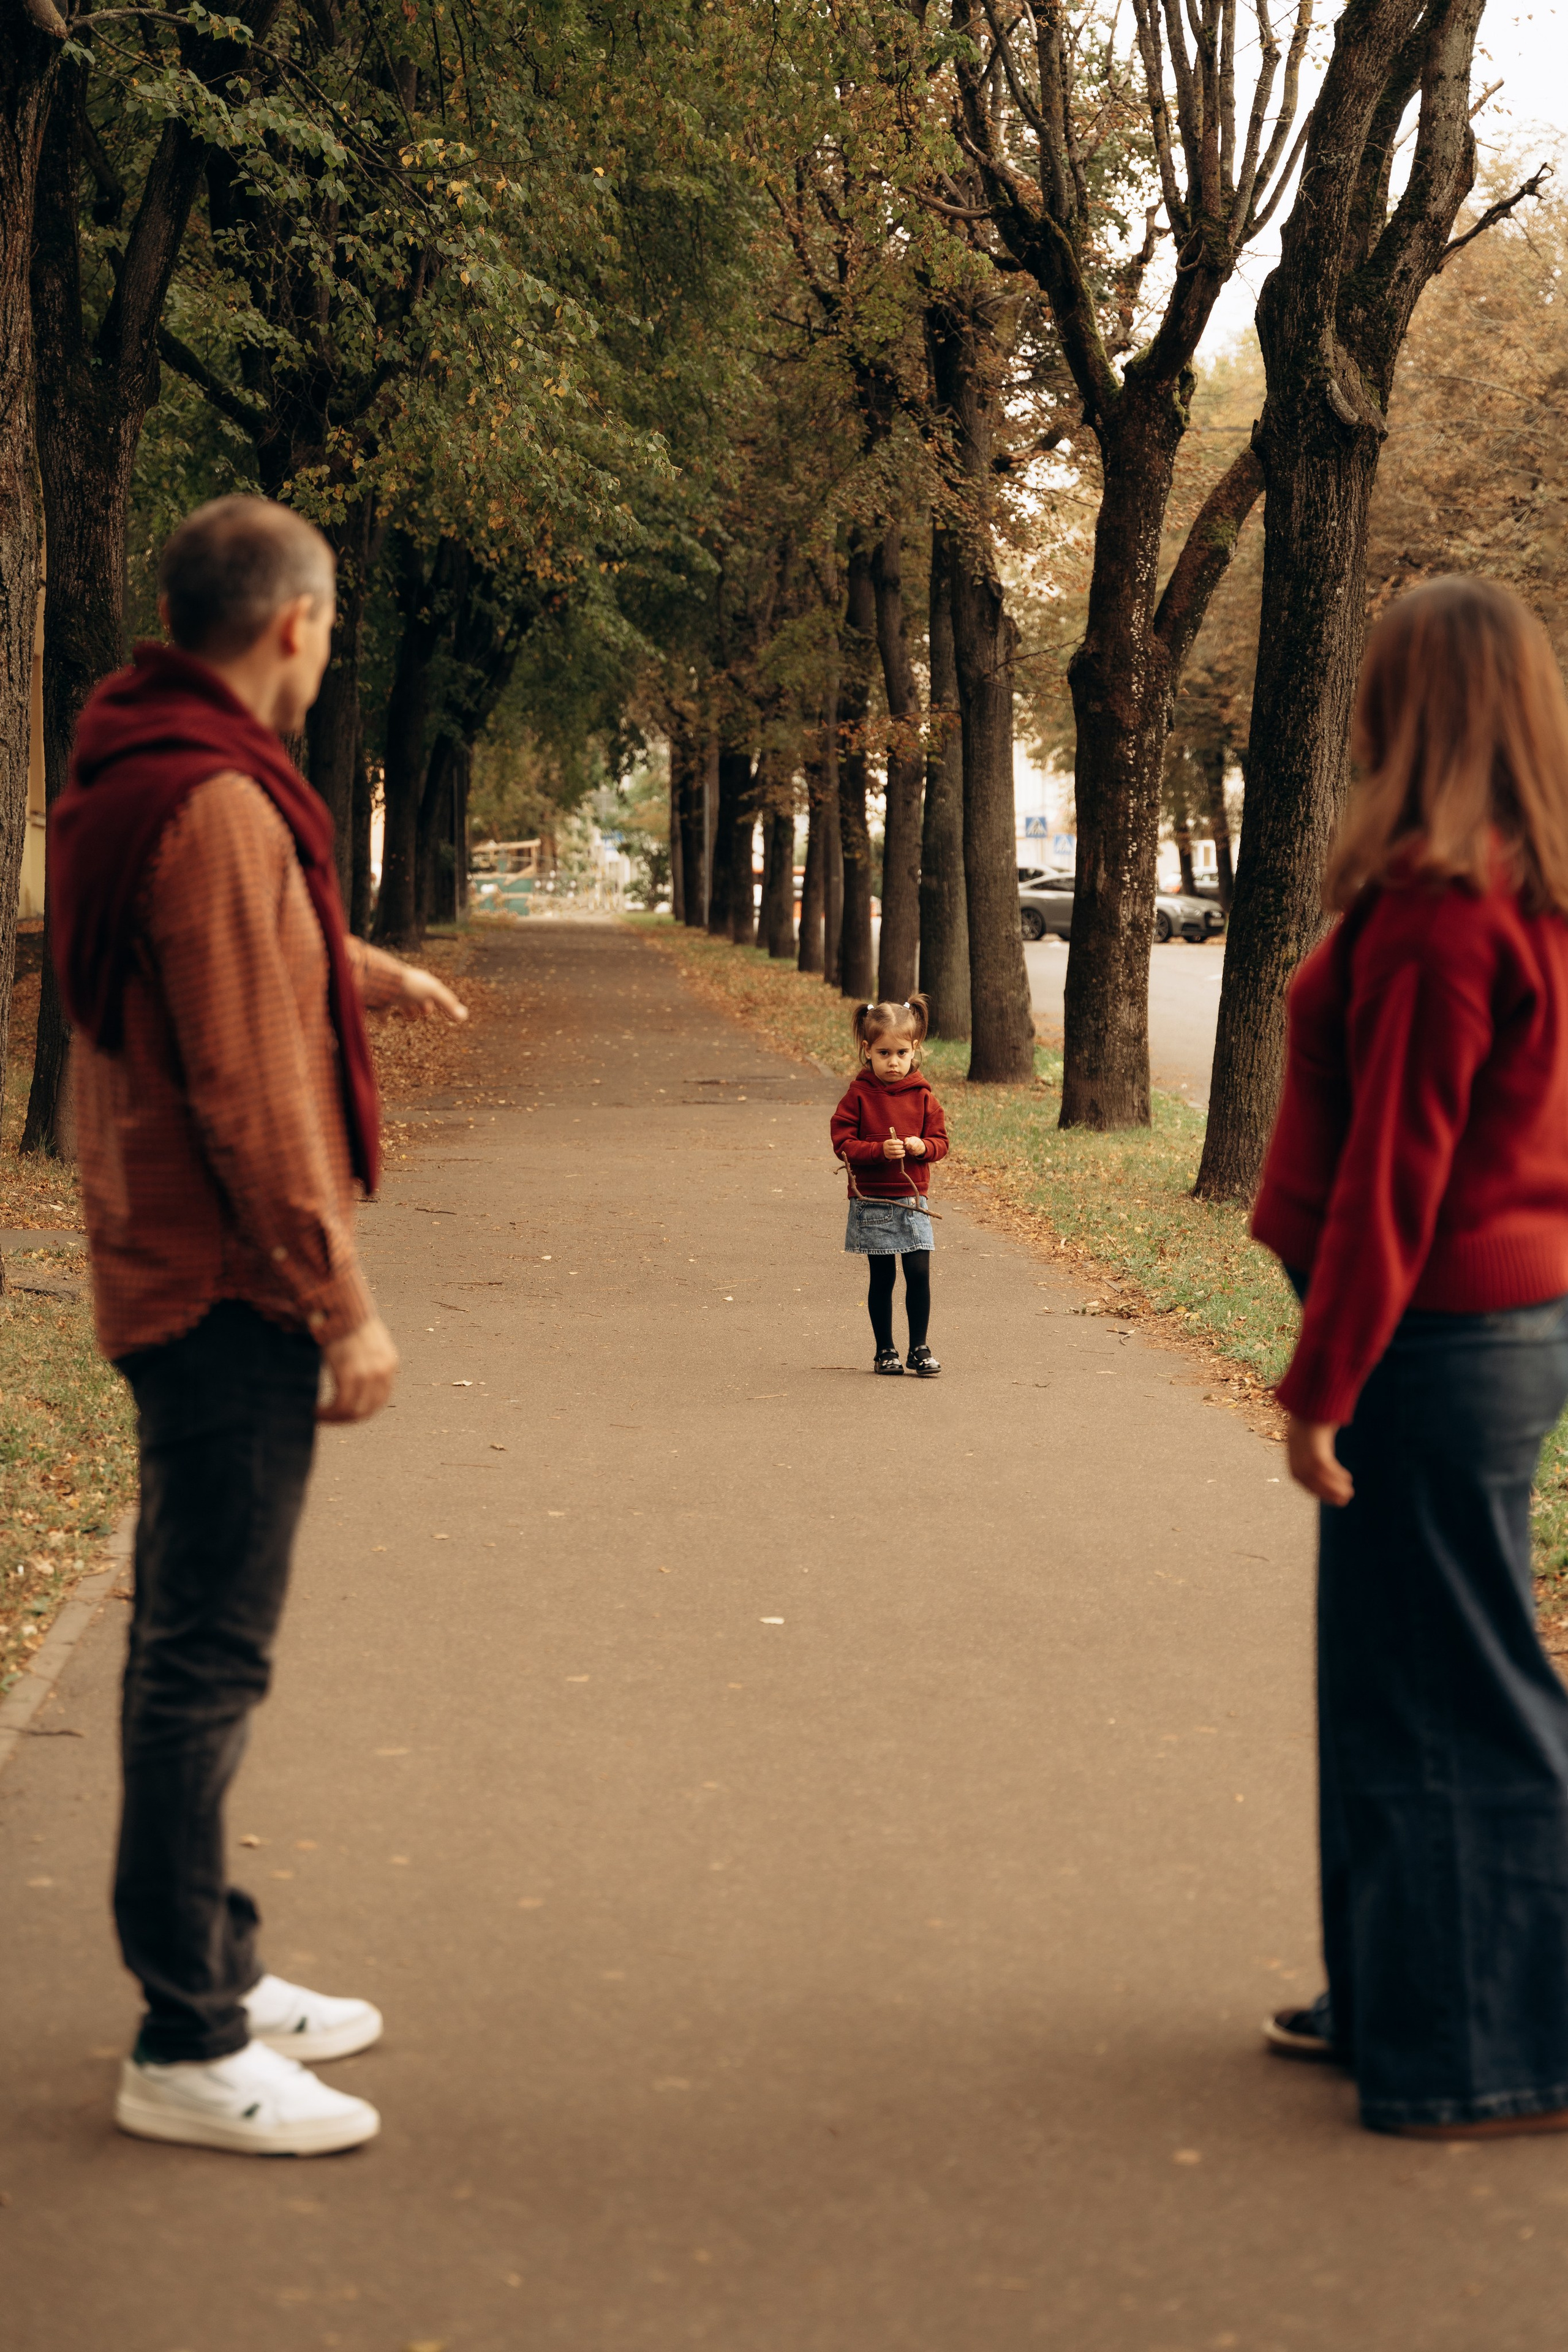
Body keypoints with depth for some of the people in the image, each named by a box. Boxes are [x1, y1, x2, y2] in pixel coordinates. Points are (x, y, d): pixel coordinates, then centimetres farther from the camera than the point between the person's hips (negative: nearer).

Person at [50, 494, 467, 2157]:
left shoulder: (122, 783, 12)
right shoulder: (217, 810, -20)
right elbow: (250, 1095, -23)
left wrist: (365, 973, 47)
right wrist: (342, 1303, -18)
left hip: (165, 1274, 11)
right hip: (229, 1288, -11)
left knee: (190, 1644, 18)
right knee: (206, 1659, -4)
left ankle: (211, 1972, 31)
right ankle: (187, 2048, 3)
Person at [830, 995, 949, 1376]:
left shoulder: (922, 1097, 2)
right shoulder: (859, 1094, -4)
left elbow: (940, 1141, 6)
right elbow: (843, 1142, -7)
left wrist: (922, 1146, -16)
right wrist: (880, 1150, -22)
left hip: (912, 1201, 2)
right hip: (872, 1203, -1)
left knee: (919, 1274, -5)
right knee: (882, 1278, 5)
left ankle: (920, 1349, 8)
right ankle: (885, 1351, 16)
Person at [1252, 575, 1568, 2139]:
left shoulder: (1434, 912, -19)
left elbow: (1392, 1172, -20)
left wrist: (1319, 1385, -16)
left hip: (1440, 1336, -10)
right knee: (1399, 1664, 19)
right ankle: (1400, 1993, 31)